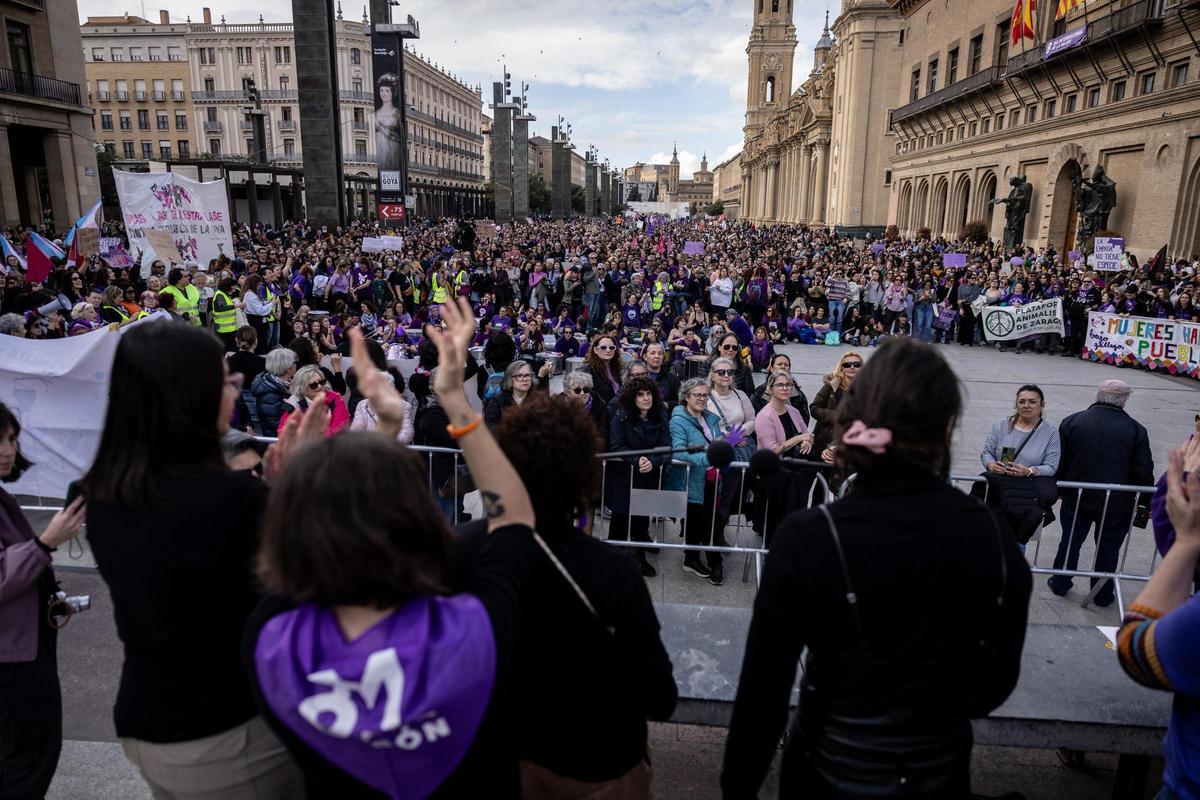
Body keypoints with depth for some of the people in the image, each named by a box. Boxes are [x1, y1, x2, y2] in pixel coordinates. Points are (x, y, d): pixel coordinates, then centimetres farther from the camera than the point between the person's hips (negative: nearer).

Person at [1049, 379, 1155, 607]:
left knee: (1070, 540, 17)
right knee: (1108, 547, 12)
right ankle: (1102, 595, 22)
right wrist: (1145, 503, 6)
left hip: (1076, 498, 1)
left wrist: (1059, 489, 12)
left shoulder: (1072, 422, -6)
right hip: (1117, 504, -1)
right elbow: (1144, 472, -6)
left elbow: (1059, 463, -1)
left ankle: (1060, 584, 28)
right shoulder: (1135, 429, -9)